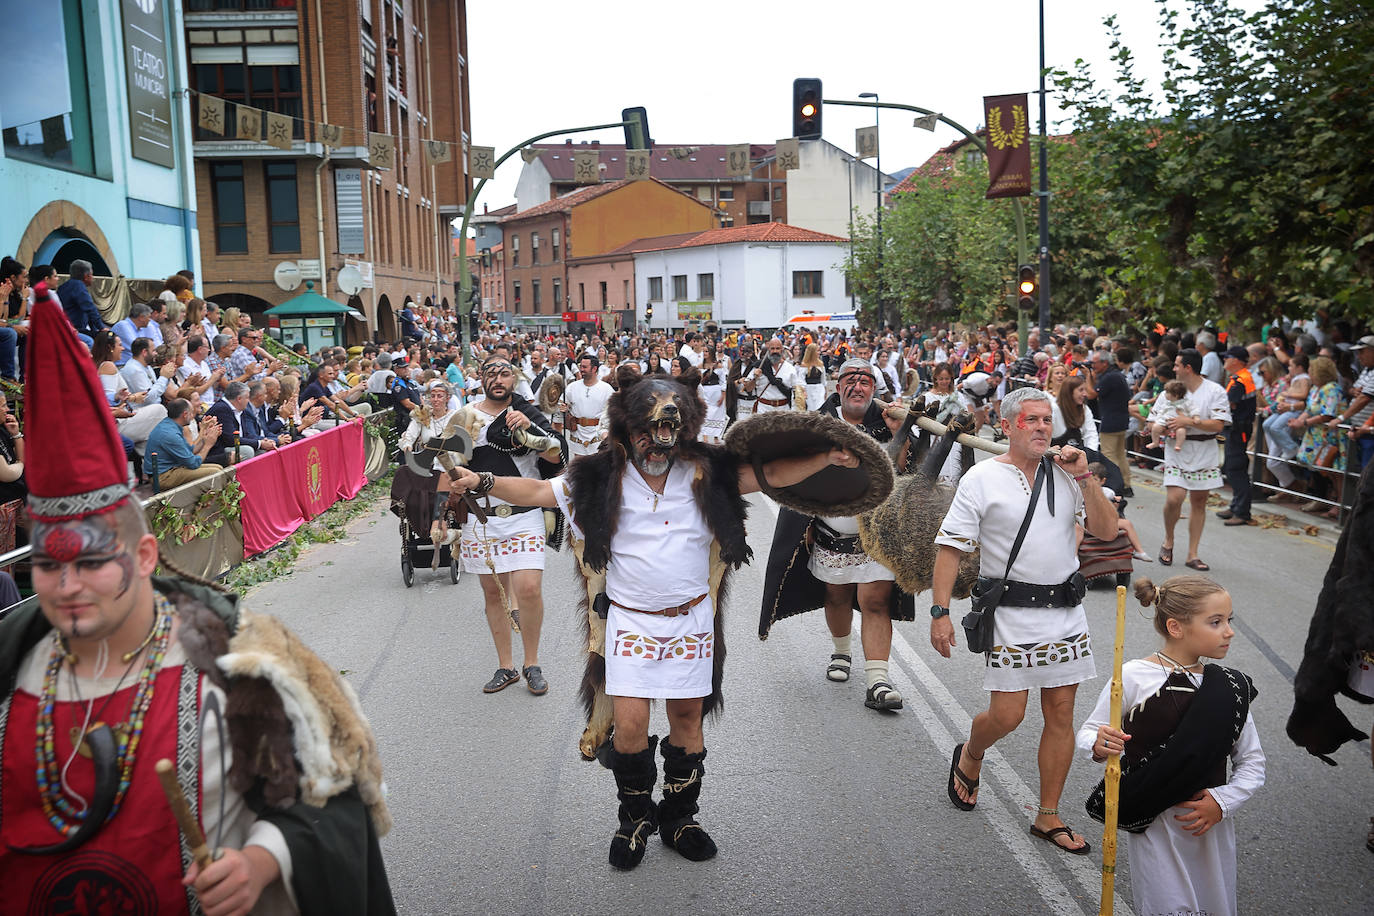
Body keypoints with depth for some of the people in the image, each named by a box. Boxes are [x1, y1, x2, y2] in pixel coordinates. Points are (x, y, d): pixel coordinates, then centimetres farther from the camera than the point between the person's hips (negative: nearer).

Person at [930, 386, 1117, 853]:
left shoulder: (1065, 475, 7)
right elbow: (950, 548, -7)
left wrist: (1085, 479, -9)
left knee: (1061, 713, 8)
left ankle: (1048, 817, 22)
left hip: (1065, 610, 4)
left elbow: (1106, 530, 1)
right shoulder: (982, 478, -5)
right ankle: (969, 757, 32)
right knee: (1006, 715, -3)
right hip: (1011, 612, -4)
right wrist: (940, 612, -13)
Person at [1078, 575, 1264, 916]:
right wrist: (1099, 746, -27)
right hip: (1155, 824, -4)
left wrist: (1223, 801, -10)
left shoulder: (1228, 687, -1)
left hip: (1212, 821, 4)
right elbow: (1087, 733, -5)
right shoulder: (1133, 677, -13)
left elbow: (1252, 762, 5)